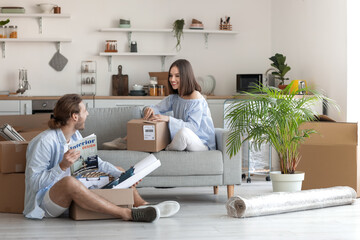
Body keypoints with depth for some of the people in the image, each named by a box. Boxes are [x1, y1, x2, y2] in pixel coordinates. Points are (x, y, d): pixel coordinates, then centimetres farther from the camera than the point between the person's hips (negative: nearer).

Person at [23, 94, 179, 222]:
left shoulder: (75, 136, 5)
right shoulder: (44, 142, -21)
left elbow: (95, 162, 10)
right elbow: (34, 182, -24)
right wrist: (62, 166, -34)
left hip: (69, 196, 9)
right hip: (45, 202, -9)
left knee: (118, 171, 12)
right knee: (68, 181, -41)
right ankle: (127, 214, -39)